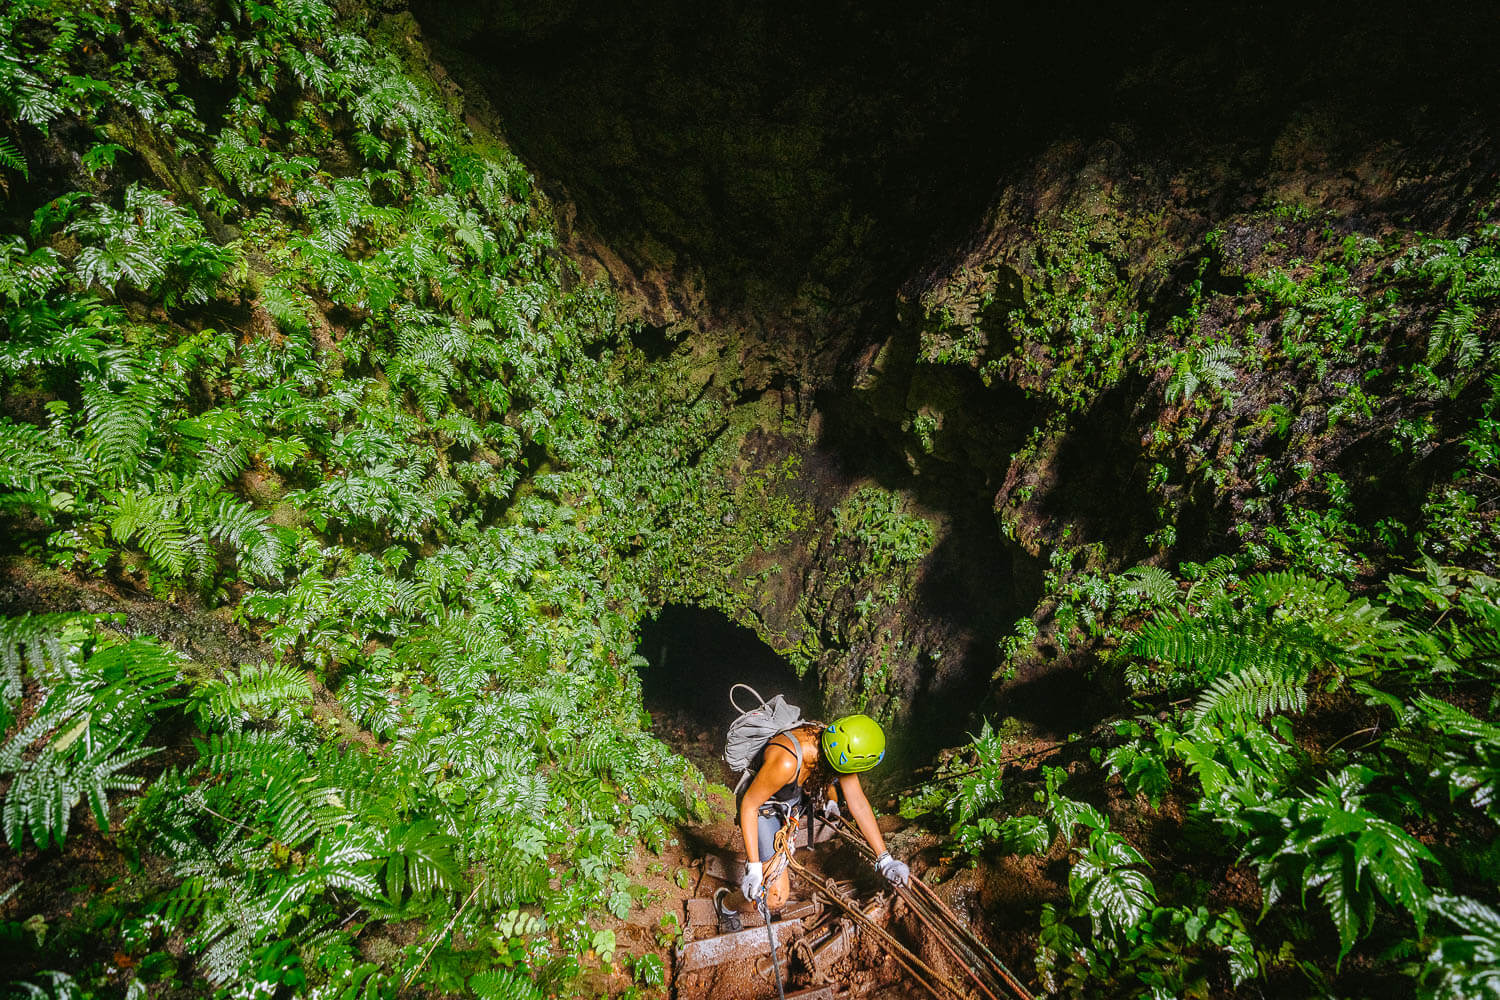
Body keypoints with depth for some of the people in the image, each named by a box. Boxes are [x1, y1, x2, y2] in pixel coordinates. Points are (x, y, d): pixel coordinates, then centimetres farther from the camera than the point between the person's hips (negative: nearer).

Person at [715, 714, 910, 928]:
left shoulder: (835, 749, -22)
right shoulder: (785, 762, -43)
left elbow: (858, 801, -11)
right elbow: (749, 805, -30)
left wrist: (884, 858, -10)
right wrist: (753, 867, -28)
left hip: (797, 797, 7)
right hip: (763, 808, -7)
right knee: (775, 899, -11)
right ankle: (727, 904, 17)